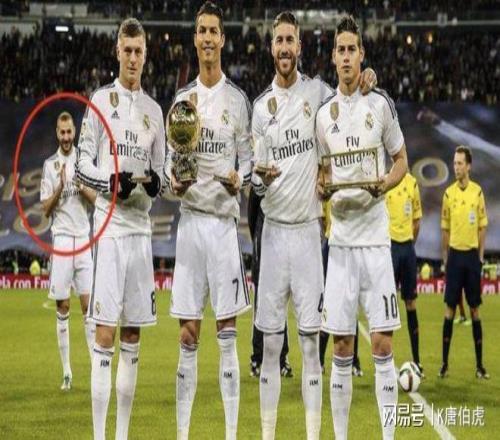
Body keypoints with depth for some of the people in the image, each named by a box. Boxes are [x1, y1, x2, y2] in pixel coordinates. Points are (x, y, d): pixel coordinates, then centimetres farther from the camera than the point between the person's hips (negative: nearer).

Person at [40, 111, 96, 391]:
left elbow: (96, 199, 6)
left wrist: (82, 186, -12)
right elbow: (46, 208, 2)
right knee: (62, 307, 1)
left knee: (88, 303, -3)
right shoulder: (50, 165, 5)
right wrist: (60, 188, -14)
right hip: (61, 237, -1)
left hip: (83, 238, 1)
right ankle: (67, 372, 5)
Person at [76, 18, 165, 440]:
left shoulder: (154, 110, 15)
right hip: (110, 224, -5)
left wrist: (155, 182, -3)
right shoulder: (102, 100, 0)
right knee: (105, 335, -9)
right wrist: (112, 181, -21)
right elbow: (83, 164, -4)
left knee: (132, 336, 8)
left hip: (141, 226, 6)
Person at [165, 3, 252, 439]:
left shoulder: (238, 98, 3)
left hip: (224, 220, -3)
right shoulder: (181, 98, 12)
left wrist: (240, 179, -16)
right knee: (188, 336, 4)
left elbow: (247, 158, 4)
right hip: (189, 218, 3)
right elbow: (171, 158, 15)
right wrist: (173, 179, -6)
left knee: (227, 333, -2)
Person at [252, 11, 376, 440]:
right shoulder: (260, 106, 6)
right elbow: (256, 176, 10)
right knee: (271, 343, 4)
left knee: (311, 341, -1)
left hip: (309, 229, -2)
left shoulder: (317, 91, 0)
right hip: (274, 228, 2)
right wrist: (260, 177, -14)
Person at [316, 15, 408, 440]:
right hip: (340, 238, 3)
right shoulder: (324, 112, 9)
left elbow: (402, 161, 7)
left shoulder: (380, 103, 0)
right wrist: (322, 187, -5)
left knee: (382, 344, -5)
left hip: (376, 237, -3)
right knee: (341, 349, 5)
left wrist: (385, 184, -13)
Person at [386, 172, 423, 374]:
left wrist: (411, 241, 10)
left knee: (411, 302, 8)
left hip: (408, 246, 5)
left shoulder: (412, 182, 8)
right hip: (390, 245, -5)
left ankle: (416, 360, 14)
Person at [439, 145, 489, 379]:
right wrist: (445, 256, 3)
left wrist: (481, 254, 1)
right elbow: (444, 228, 5)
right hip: (455, 254, 0)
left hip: (472, 255, 0)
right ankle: (444, 363, 5)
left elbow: (482, 226, 4)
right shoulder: (449, 193, 0)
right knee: (450, 308, 1)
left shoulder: (478, 191, -1)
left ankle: (479, 364, 10)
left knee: (475, 309, 5)